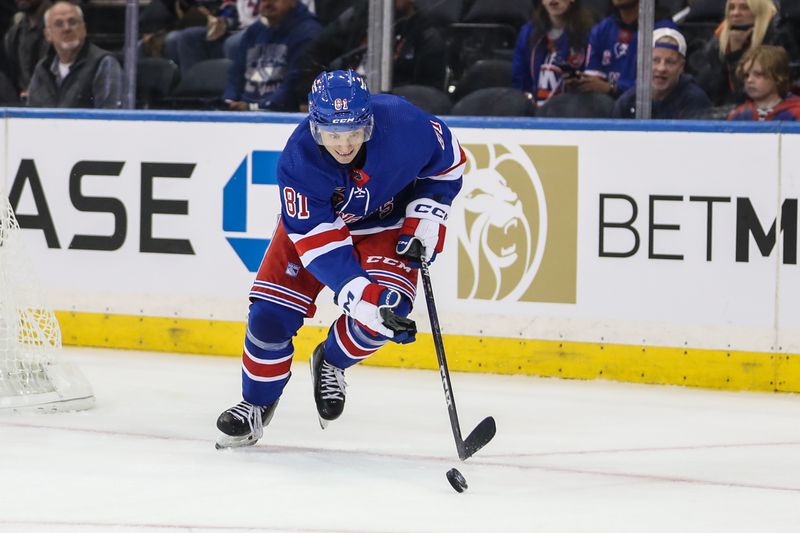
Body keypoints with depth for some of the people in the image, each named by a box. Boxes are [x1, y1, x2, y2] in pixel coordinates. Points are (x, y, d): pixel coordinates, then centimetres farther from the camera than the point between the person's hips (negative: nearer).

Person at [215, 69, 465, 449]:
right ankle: (256, 404, 16)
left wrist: (426, 217, -17)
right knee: (271, 314, -10)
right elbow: (316, 238, -34)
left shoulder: (404, 123, -32)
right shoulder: (297, 160, -34)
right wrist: (359, 294, -45)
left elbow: (449, 162, -9)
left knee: (387, 309, -23)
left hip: (388, 224, 1)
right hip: (314, 221, 0)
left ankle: (331, 364, 8)